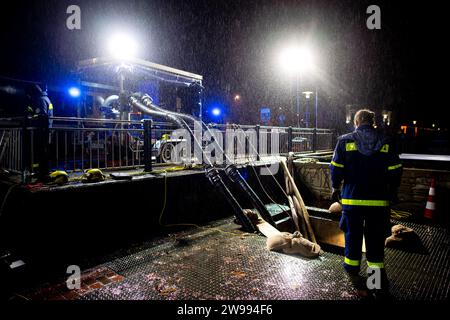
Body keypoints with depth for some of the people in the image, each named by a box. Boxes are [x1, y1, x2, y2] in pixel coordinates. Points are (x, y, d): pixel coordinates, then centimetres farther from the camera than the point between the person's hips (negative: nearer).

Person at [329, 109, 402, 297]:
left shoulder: (345, 140, -3)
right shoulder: (385, 143, 2)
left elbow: (336, 168, -4)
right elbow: (395, 171, 2)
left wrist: (336, 188, 9)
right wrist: (392, 192, 16)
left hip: (352, 198, -1)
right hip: (379, 200, 1)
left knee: (353, 234, 13)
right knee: (375, 238, 11)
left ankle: (352, 269, 28)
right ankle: (378, 272, 16)